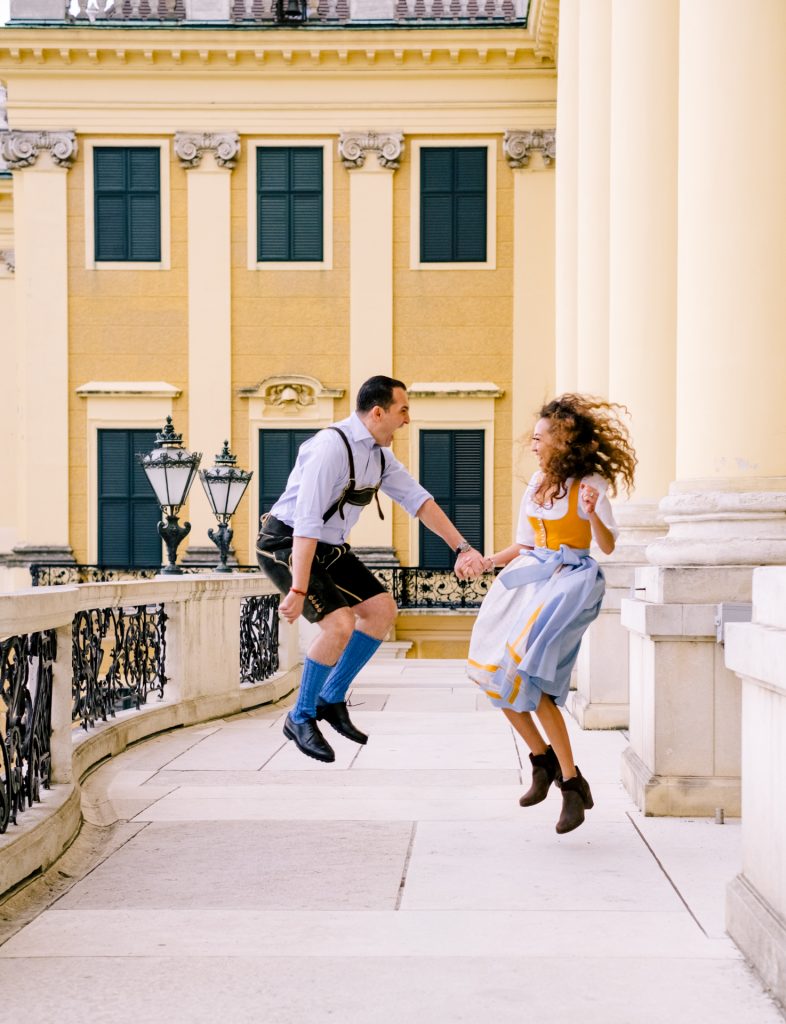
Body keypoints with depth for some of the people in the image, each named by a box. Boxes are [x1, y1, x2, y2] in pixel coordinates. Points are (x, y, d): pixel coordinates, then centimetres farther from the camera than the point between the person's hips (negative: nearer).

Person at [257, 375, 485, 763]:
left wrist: (462, 547, -1)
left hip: (329, 547, 9)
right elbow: (307, 521, -32)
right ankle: (301, 717, -1)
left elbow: (418, 500, 6)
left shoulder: (380, 454, 2)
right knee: (340, 623, -22)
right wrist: (299, 589, -34)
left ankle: (332, 699, 19)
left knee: (382, 609, 6)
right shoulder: (331, 447, -27)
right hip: (287, 545, -9)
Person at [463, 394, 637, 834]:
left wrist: (592, 514, -25)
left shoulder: (589, 484, -7)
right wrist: (488, 561, 12)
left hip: (570, 581, -8)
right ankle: (543, 758, 15)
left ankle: (572, 782, -11)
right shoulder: (538, 481, 13)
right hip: (531, 576, 8)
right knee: (494, 671, -3)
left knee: (525, 675, -19)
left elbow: (609, 546, -9)